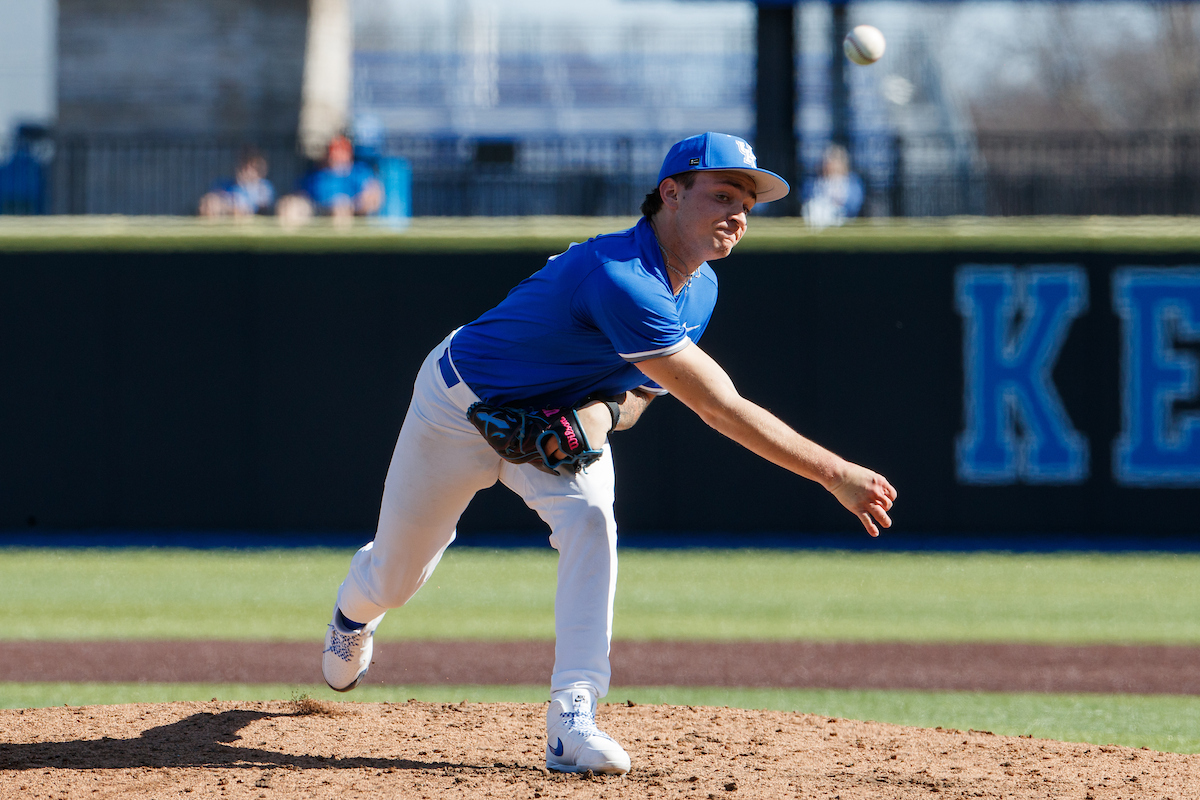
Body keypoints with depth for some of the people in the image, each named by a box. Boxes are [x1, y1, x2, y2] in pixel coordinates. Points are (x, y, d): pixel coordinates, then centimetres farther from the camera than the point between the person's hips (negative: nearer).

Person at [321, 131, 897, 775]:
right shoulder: (619, 276, -41)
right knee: (397, 576, 12)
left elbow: (644, 384, 4)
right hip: (463, 408, -5)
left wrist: (601, 414, -22)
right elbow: (721, 408, -45)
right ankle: (355, 609, 53)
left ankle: (573, 721, -29)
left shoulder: (701, 288, -12)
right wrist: (835, 475, -45)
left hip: (565, 413, 6)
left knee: (589, 517, -26)